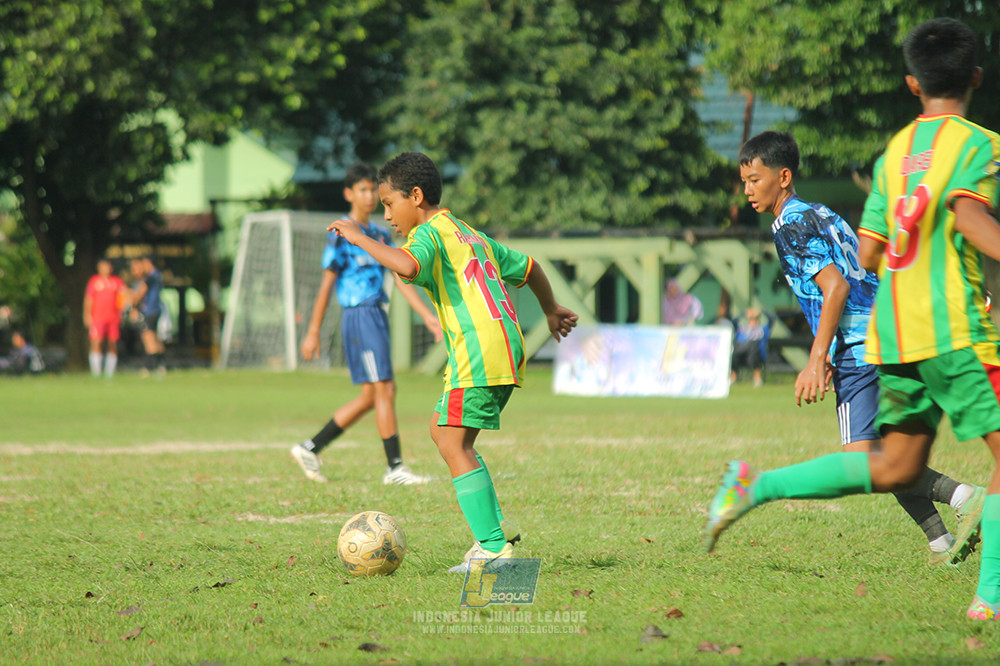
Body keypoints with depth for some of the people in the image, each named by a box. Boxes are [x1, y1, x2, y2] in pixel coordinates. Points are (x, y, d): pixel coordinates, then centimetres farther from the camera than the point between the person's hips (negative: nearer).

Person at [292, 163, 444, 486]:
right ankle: (394, 468, -5)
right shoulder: (341, 235, -7)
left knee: (369, 397, 9)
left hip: (377, 317, 9)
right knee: (384, 390, -10)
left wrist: (428, 316, 7)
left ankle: (310, 448, 17)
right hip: (359, 315, -9)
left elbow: (400, 278, 14)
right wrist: (313, 332, -9)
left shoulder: (380, 235, 16)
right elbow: (326, 285, -8)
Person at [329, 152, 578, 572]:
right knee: (443, 429, 18)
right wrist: (551, 311, 51)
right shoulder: (471, 235, 24)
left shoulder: (429, 233, -4)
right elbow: (528, 267, 34)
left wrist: (359, 238, -16)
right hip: (507, 349, 10)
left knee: (454, 444, -10)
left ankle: (494, 547, -16)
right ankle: (492, 532, 12)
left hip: (477, 353, -10)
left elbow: (407, 267, -28)